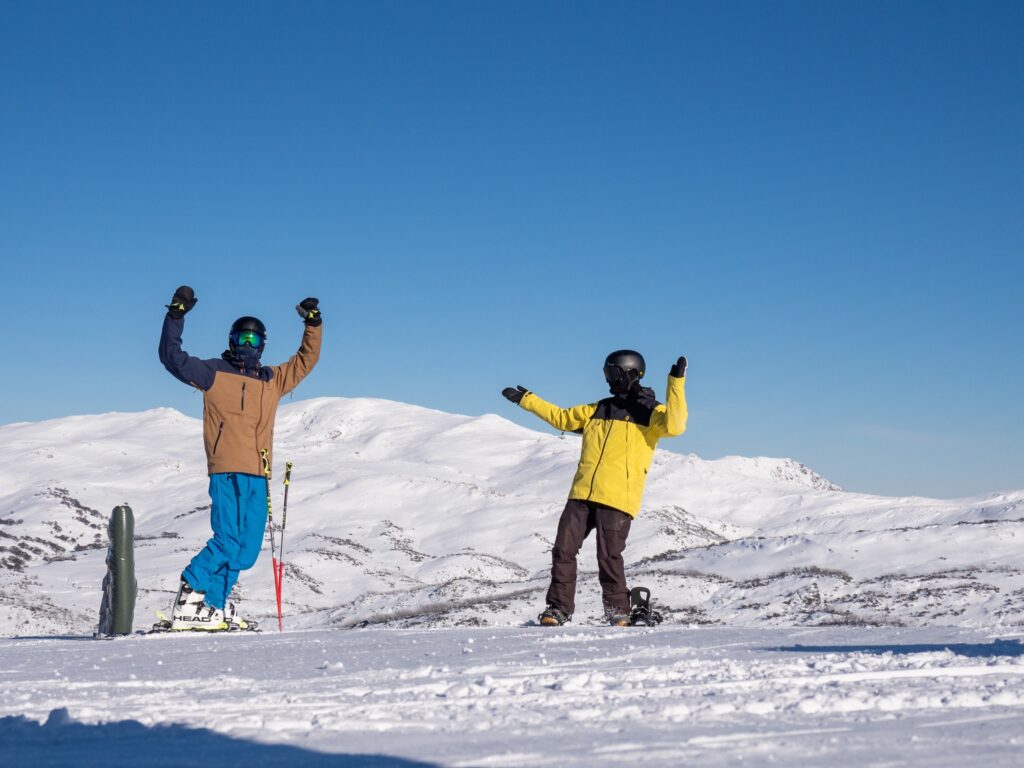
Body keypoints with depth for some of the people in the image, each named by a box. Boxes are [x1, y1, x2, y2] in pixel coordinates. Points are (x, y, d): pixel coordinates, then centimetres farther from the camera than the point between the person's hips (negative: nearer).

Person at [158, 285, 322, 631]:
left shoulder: (273, 380, 21)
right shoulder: (214, 373, 6)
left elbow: (305, 361, 30)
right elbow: (173, 358, -1)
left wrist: (313, 324, 21)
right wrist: (176, 315, -8)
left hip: (258, 475, 6)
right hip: (227, 471, -6)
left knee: (246, 550, 2)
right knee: (227, 542, -16)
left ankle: (213, 606, 10)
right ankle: (188, 601, -7)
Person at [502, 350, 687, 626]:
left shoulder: (650, 412, 2)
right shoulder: (598, 409, 20)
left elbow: (674, 426, -19)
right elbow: (561, 417, 31)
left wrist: (677, 384, -24)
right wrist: (526, 400, 32)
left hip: (618, 498, -6)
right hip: (582, 493, 6)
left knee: (609, 556, -9)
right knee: (563, 550, 0)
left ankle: (618, 611, 8)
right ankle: (559, 608, 9)